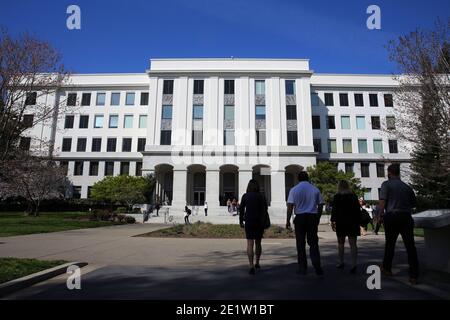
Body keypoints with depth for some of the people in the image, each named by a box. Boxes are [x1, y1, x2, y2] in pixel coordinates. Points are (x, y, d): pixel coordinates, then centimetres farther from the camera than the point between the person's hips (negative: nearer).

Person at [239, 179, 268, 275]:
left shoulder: (245, 196, -1)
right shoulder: (261, 196, 0)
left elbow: (241, 210, 1)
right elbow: (265, 210, -5)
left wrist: (241, 221, 11)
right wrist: (264, 222, -1)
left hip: (249, 221, -2)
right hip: (259, 222, 2)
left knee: (250, 244, -3)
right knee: (258, 243, 18)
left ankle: (252, 266, -16)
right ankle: (257, 263, 32)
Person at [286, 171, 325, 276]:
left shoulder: (294, 190, -3)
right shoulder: (315, 189, 3)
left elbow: (290, 206, -8)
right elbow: (320, 205, 5)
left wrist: (288, 220, -3)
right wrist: (318, 218, 16)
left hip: (300, 218, -1)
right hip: (313, 217, 1)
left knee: (300, 243, 8)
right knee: (313, 242, 9)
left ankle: (302, 268, 14)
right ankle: (317, 266, 0)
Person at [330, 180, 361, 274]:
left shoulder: (336, 197, -3)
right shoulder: (354, 196, 6)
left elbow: (334, 210, -7)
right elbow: (358, 210, 7)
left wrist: (332, 221, -4)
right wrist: (358, 221, 12)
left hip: (341, 222, -2)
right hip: (353, 222, 2)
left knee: (341, 243, 13)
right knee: (353, 244, 0)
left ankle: (341, 262, 21)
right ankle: (354, 265, -8)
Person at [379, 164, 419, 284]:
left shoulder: (386, 184, -3)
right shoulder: (407, 186, 11)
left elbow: (382, 201, -13)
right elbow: (414, 203, 15)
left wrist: (381, 215, -4)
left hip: (392, 217, -3)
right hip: (406, 217, 3)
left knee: (390, 244, 13)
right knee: (410, 246, 3)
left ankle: (387, 268, 26)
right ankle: (414, 276, 2)